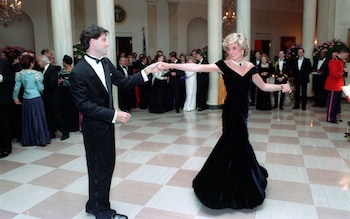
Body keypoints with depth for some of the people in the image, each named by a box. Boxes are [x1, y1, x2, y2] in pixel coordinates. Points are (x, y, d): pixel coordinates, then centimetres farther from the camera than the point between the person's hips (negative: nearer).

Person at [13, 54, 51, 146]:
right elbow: (41, 88, -8)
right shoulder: (36, 74, -13)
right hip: (36, 99, -4)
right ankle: (41, 139, 14)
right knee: (38, 119, 7)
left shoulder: (19, 74, -1)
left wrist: (15, 97, 17)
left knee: (27, 120, 14)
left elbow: (17, 87, 2)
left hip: (26, 100, 4)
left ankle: (28, 140, 23)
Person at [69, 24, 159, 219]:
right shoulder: (79, 72, -20)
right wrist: (113, 115, -26)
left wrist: (147, 71, -3)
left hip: (107, 123, 8)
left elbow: (124, 82, 7)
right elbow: (84, 105, -23)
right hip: (94, 127, -8)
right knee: (100, 167, 7)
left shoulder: (106, 63, 3)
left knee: (107, 164, 18)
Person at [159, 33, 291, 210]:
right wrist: (170, 65, -25)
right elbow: (197, 68, -17)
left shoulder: (250, 67, 4)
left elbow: (263, 86, 14)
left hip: (242, 110, 4)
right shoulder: (224, 65, -8)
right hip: (231, 110, -4)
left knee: (235, 142, 12)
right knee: (236, 143, 3)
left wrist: (281, 87, -3)